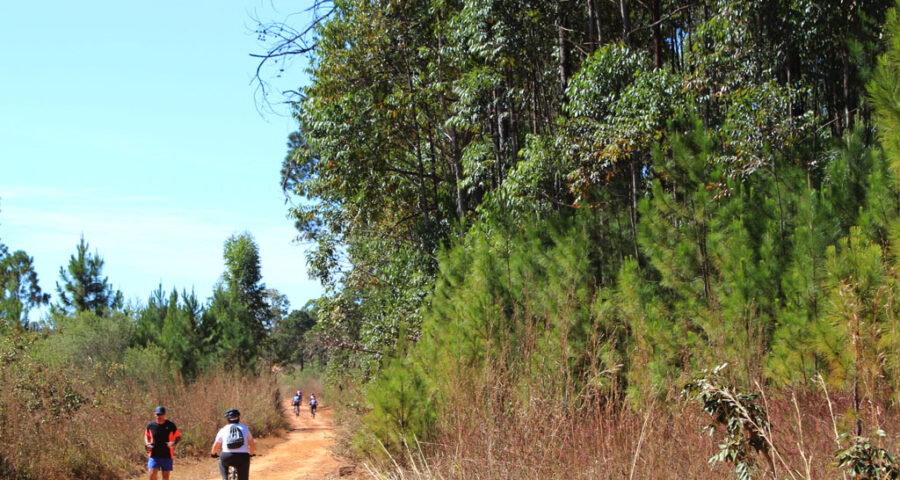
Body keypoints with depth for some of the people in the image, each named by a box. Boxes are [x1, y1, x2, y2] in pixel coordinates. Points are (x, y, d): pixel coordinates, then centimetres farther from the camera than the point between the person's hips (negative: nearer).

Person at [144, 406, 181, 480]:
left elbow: (178, 437, 5)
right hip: (154, 456, 1)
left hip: (167, 456, 0)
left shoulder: (170, 425, -4)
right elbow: (146, 435, 19)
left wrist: (174, 443, -16)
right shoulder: (150, 425, 1)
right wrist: (147, 443, -2)